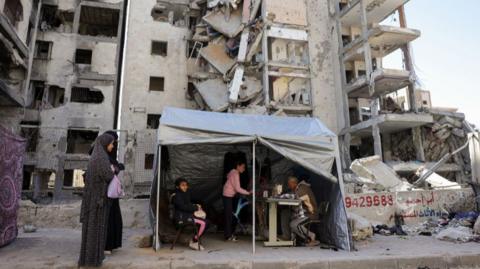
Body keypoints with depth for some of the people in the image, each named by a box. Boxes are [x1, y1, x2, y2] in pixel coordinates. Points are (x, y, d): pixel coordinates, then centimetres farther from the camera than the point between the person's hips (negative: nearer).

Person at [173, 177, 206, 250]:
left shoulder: (186, 193, 16)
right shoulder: (177, 196, -11)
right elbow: (183, 207, -19)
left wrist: (196, 206, 3)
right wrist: (196, 207, -13)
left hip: (187, 214, 9)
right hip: (181, 217, -9)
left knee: (205, 221, -5)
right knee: (203, 223, -20)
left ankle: (195, 241, 2)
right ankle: (193, 242, -6)